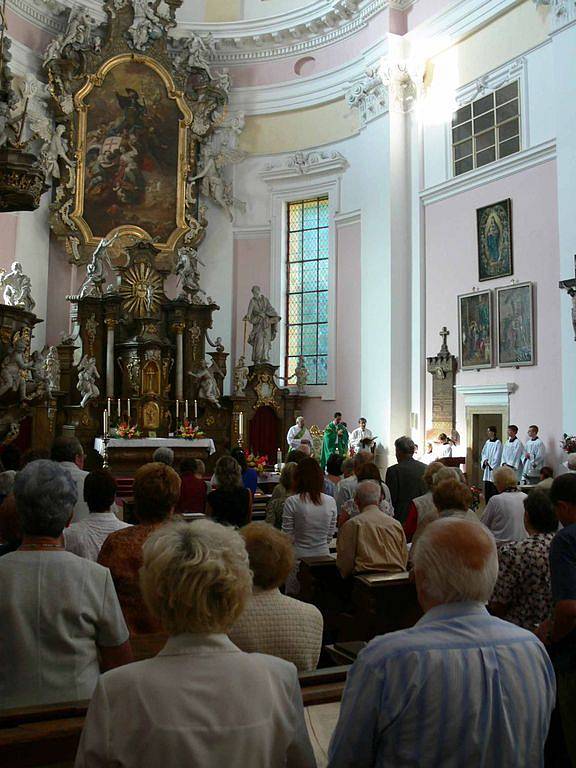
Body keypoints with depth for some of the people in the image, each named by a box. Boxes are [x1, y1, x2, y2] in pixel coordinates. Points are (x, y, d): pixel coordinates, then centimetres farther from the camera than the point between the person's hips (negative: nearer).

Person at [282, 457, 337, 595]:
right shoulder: (330, 502, -3)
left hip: (299, 556, -3)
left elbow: (288, 537, -7)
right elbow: (330, 535, 6)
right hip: (323, 554, 3)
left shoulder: (292, 502, -13)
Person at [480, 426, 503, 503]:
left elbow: (497, 456, -12)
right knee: (487, 487, 9)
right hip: (487, 467, 7)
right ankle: (488, 504, 15)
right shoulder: (487, 442, 12)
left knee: (494, 487, -6)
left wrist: (491, 465, -11)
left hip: (494, 468, -7)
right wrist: (484, 460, -2)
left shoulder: (498, 443, -10)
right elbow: (483, 453, 16)